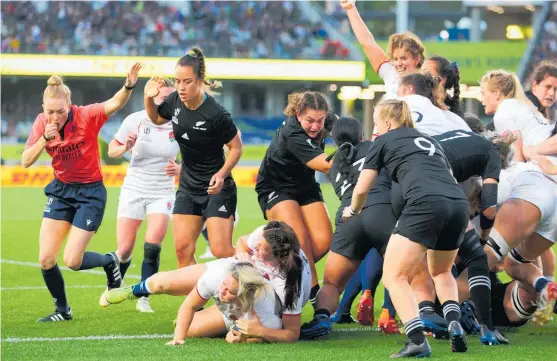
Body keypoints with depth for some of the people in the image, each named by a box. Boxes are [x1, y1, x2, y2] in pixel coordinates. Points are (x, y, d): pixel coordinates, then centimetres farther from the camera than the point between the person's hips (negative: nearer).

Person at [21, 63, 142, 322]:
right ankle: (62, 310, 20)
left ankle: (110, 262, 23)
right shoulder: (42, 123, -7)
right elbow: (26, 161, -10)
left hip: (90, 193, -5)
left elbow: (115, 104, -37)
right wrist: (44, 139, -26)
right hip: (60, 190, 5)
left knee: (72, 261, -9)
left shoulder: (87, 116, -20)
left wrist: (128, 86, -58)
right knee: (46, 259, -2)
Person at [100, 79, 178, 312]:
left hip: (162, 194, 0)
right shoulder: (135, 120, -9)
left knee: (152, 247, -16)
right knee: (124, 251, 0)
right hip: (134, 191, 0)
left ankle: (144, 299, -2)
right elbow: (112, 150, 1)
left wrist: (179, 169, -17)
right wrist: (125, 147, -21)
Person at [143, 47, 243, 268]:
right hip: (188, 187, 6)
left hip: (216, 188, -6)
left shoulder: (216, 114, -24)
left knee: (221, 251, -13)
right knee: (183, 249, 0)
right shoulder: (175, 101, -6)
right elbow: (156, 118, 17)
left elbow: (236, 147, -11)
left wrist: (222, 174, -24)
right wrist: (149, 99, -2)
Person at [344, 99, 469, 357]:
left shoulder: (384, 141, 18)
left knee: (394, 277, 1)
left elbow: (362, 189, 20)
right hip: (459, 203, 6)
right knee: (441, 271, 29)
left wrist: (352, 210, 41)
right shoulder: (429, 141, 34)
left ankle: (417, 340, -17)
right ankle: (454, 324, 5)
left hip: (425, 203, -6)